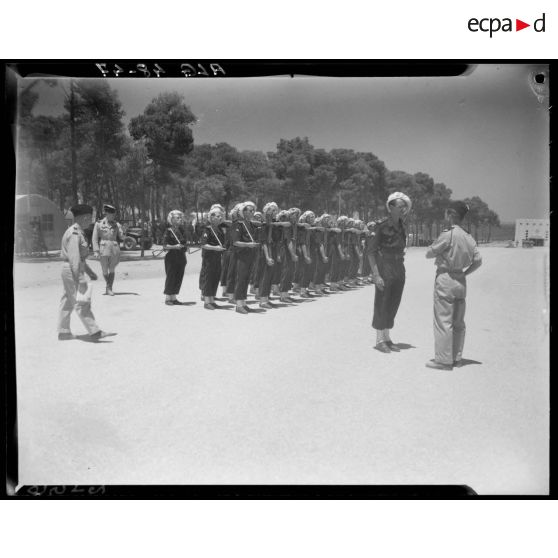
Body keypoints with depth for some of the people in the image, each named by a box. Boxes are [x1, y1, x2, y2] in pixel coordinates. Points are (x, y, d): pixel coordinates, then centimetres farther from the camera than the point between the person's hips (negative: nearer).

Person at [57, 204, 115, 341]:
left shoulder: (77, 232, 16)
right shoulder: (74, 233, -16)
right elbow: (74, 257, -22)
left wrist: (89, 271, 22)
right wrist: (77, 278, -25)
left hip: (72, 269, 11)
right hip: (72, 270, -11)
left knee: (68, 302, 13)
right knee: (82, 302, -8)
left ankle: (63, 332, 19)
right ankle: (94, 332, -5)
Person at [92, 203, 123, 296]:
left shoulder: (116, 225, 10)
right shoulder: (99, 224, 4)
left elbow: (121, 237, 9)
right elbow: (94, 238, 1)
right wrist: (96, 251, -8)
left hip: (114, 249, 1)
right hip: (103, 250, -1)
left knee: (112, 270, 1)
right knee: (105, 271, 5)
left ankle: (109, 288, 8)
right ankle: (109, 286, 26)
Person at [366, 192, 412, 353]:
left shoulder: (401, 225, 7)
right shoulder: (382, 226, -12)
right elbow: (371, 251, -14)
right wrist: (376, 275, -20)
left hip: (399, 270, 7)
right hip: (385, 269, -7)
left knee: (393, 305, 10)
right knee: (382, 305, 1)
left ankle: (387, 337, 21)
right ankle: (379, 340, 11)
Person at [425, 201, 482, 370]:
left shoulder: (447, 235, -16)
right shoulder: (469, 238, 5)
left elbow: (429, 254, -9)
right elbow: (478, 261, 5)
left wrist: (435, 244, 9)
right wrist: (464, 273, 10)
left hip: (445, 279, -7)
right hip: (461, 281, 7)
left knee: (443, 321, -2)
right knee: (458, 322, 13)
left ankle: (443, 360, 1)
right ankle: (456, 357, 22)